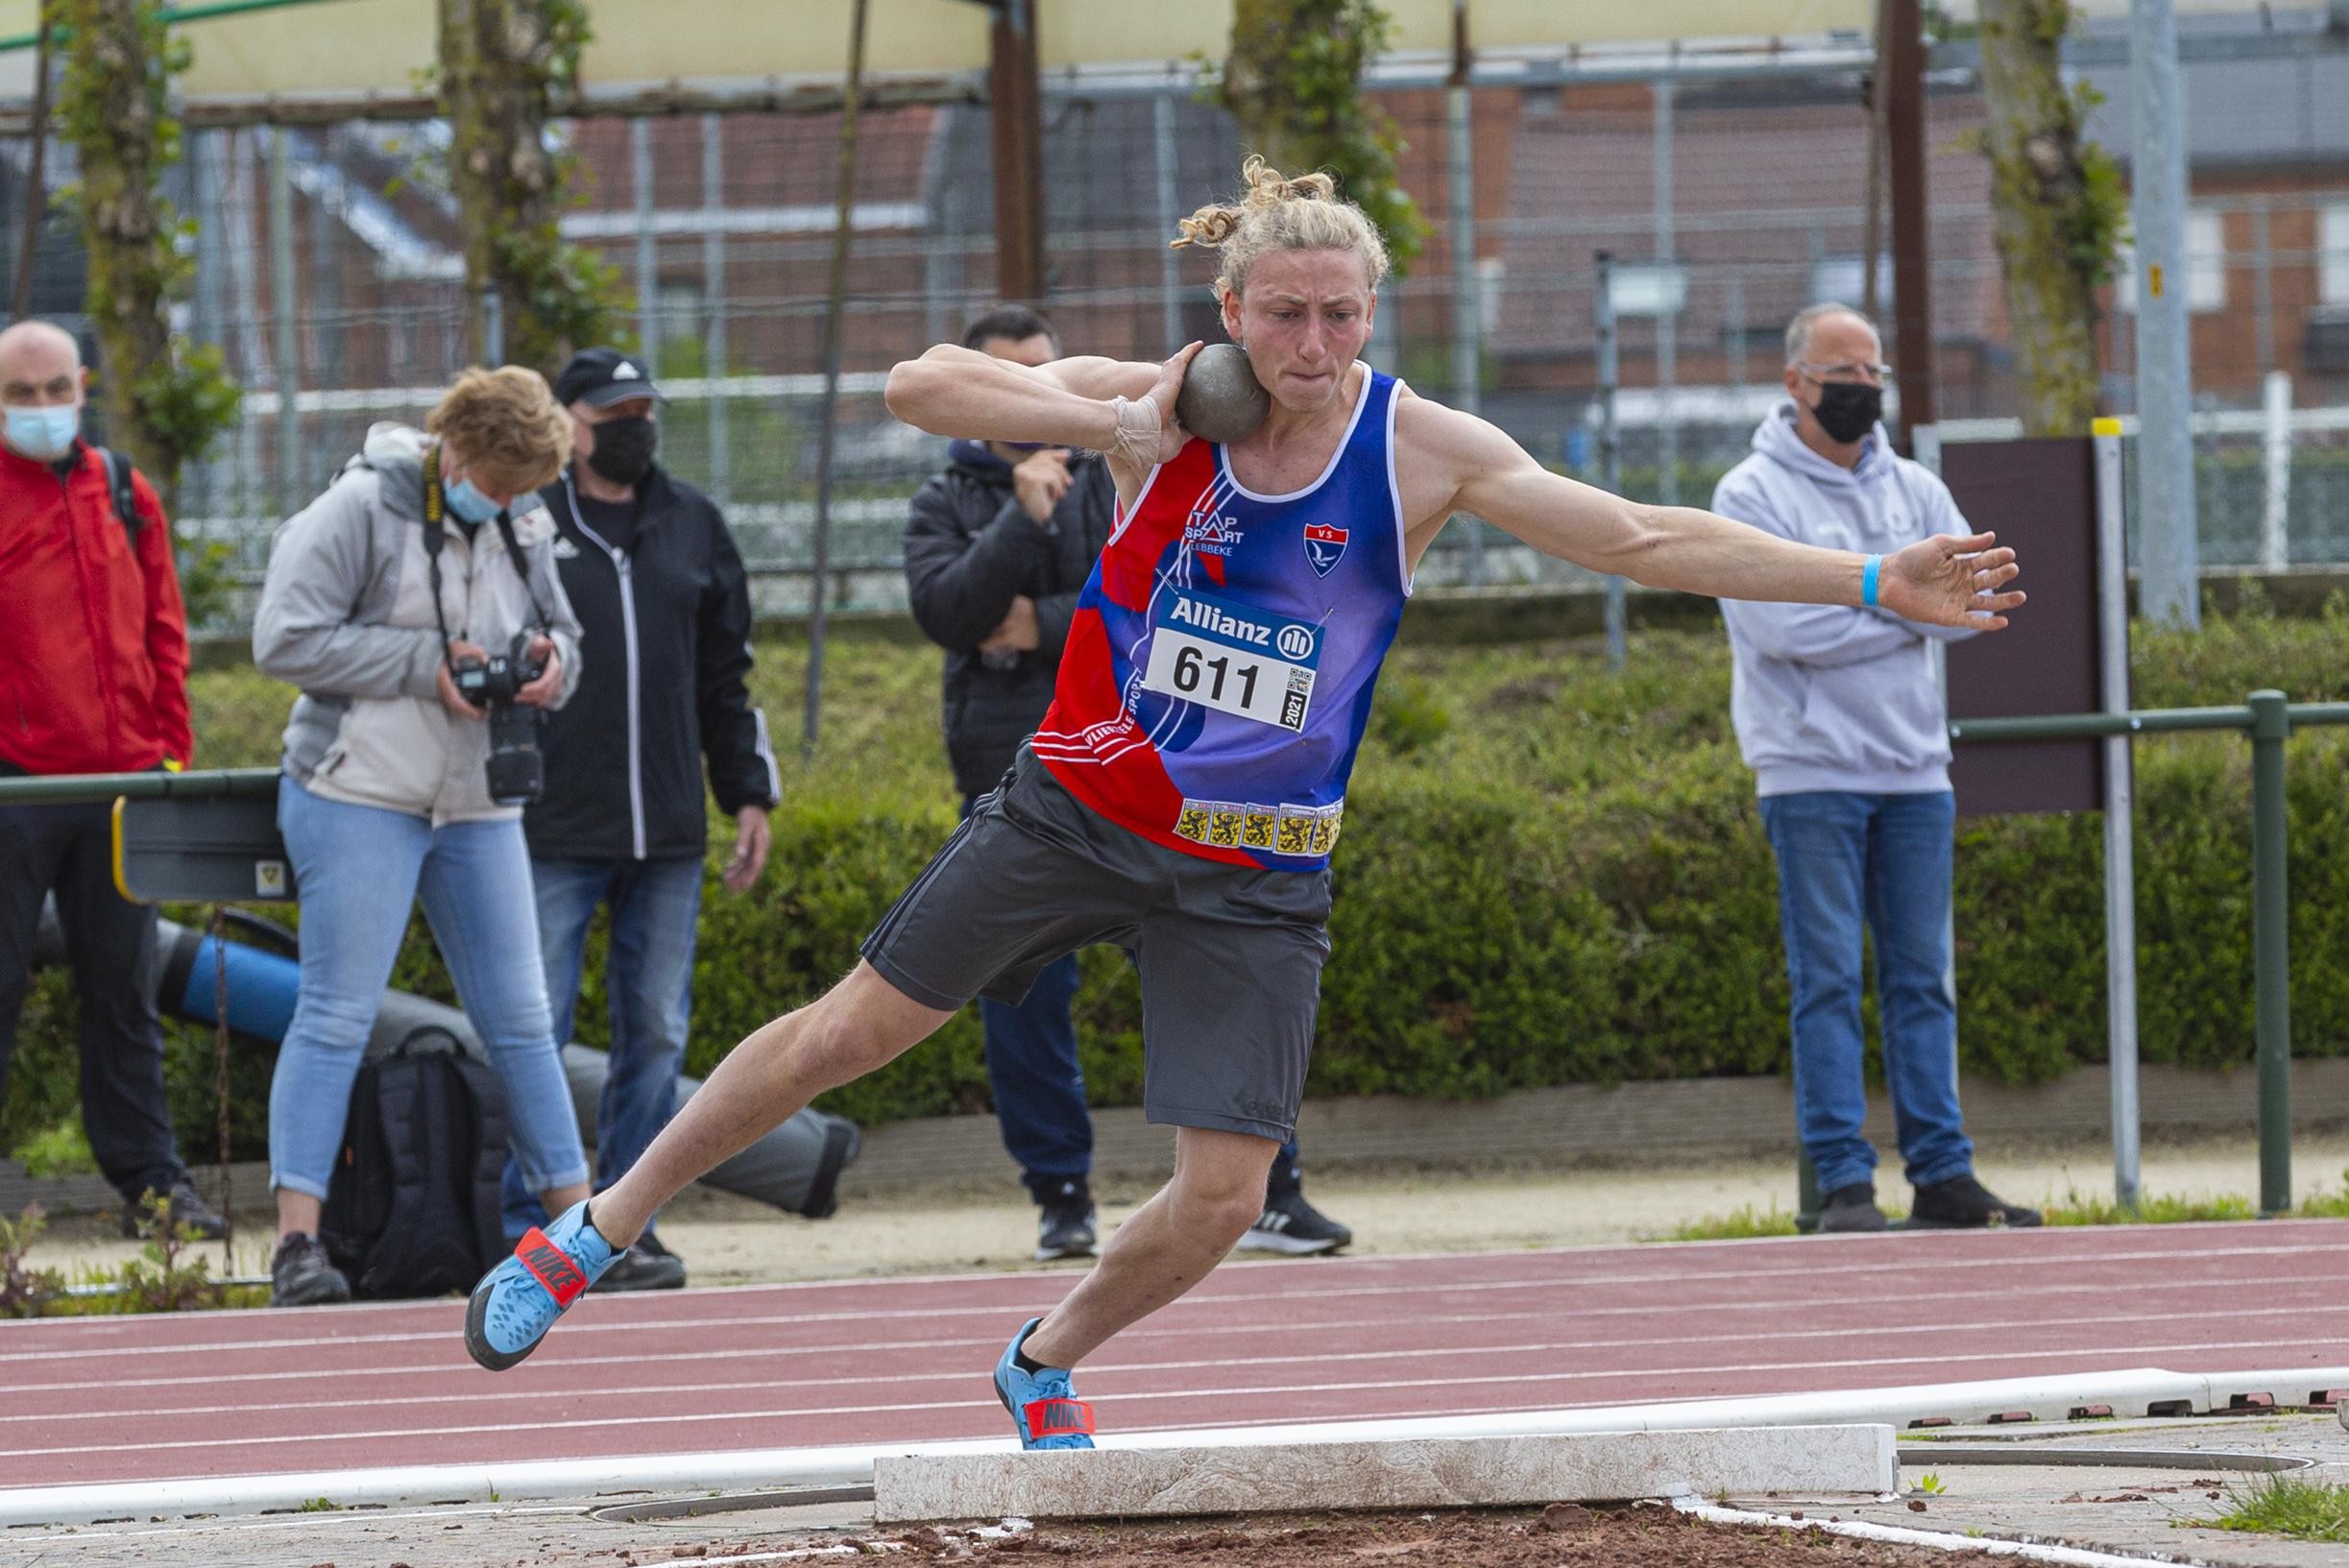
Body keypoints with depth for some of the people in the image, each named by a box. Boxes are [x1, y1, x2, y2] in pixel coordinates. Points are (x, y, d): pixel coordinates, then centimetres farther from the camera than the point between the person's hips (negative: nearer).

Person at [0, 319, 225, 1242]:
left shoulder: (126, 498, 13)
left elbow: (162, 635, 17)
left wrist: (170, 750, 9)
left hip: (117, 783, 4)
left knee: (124, 988, 8)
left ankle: (149, 1179, 11)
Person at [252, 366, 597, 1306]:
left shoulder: (525, 530, 8)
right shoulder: (360, 510, -9)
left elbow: (561, 635, 21)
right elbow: (285, 640, -14)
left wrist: (550, 662, -5)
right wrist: (427, 663, -18)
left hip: (478, 805, 6)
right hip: (360, 795, -6)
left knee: (520, 1017, 9)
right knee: (337, 1014, -9)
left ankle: (579, 1222, 15)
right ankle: (298, 1240, -11)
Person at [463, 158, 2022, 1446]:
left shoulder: (1424, 450, -11)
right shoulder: (1163, 413, -10)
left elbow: (1646, 538, -13)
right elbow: (921, 384, -12)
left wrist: (1871, 582, -20)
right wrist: (1114, 427, -26)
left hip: (1253, 870, 1)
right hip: (1077, 811, -1)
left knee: (1224, 1192, -6)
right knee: (852, 1029, 1)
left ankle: (1047, 1363, 24)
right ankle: (592, 1236, 18)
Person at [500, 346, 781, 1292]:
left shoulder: (690, 524, 14)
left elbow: (725, 674, 19)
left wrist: (749, 793, 14)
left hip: (666, 832, 4)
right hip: (549, 831, -4)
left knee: (656, 1036, 4)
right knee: (536, 1036, -4)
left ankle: (628, 1226, 11)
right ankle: (533, 1231, 2)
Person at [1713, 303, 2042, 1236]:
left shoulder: (1915, 491, 13)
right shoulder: (1753, 496, -3)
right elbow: (1783, 625, -16)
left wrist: (1859, 599, -12)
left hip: (1915, 772, 5)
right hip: (1811, 773, -5)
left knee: (1922, 978, 6)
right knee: (1828, 982, -6)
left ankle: (1941, 1171, 8)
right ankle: (1843, 1180, -6)